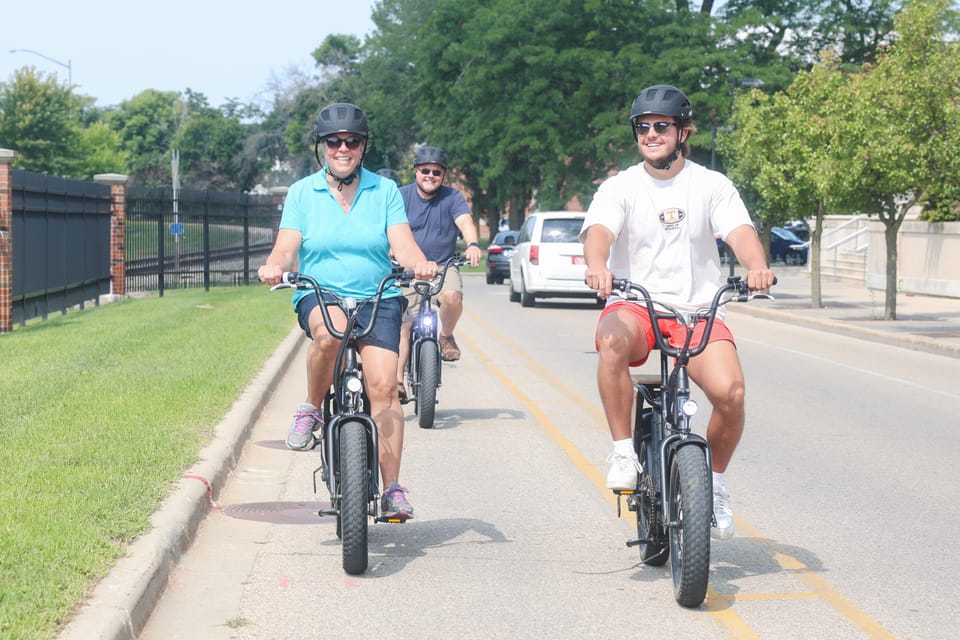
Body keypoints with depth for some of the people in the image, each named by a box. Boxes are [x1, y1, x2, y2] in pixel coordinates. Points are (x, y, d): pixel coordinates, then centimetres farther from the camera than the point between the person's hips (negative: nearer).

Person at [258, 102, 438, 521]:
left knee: (383, 385, -18)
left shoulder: (384, 190, 7)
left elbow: (402, 245, -2)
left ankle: (392, 488, -15)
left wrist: (420, 264, -24)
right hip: (318, 296, -1)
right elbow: (286, 249, -1)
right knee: (329, 333, -38)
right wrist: (273, 266, -24)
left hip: (378, 298, 1)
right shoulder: (302, 193, 7)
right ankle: (311, 409, -12)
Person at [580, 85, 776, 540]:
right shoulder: (620, 187, 2)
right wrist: (597, 266, -40)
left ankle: (715, 482, 5)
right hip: (634, 306, -1)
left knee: (729, 391, -24)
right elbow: (599, 231, -16)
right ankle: (623, 452, -20)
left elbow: (740, 231, -10)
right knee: (613, 340, -38)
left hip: (697, 312, 1)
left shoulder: (711, 185, 5)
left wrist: (756, 265, -34)